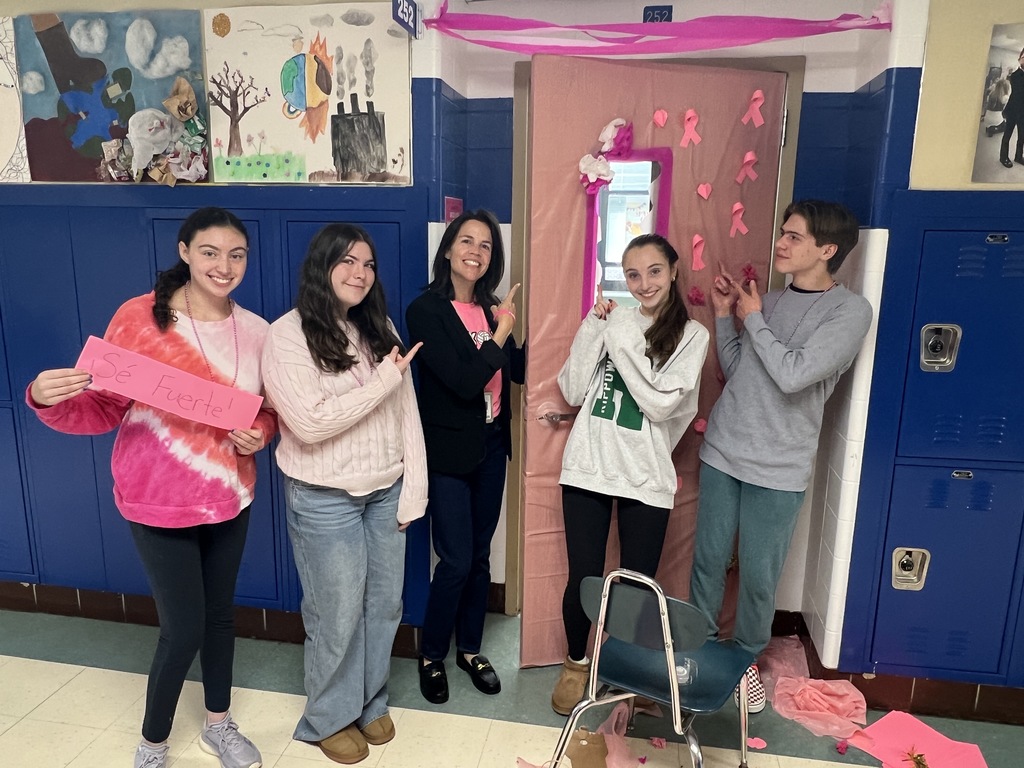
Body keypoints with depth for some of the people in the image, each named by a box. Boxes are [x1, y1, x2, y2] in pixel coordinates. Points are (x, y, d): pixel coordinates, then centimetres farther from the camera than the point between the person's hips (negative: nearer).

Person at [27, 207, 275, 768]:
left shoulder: (256, 331, -2)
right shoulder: (140, 317, -14)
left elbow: (269, 411, 8)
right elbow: (102, 409, -11)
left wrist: (258, 434, -13)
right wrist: (47, 400, -30)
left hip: (229, 498, 4)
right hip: (159, 502, -4)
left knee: (221, 612, 19)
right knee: (183, 628, 3)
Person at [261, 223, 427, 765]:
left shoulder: (380, 328, 5)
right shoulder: (287, 335, -12)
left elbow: (407, 413, 4)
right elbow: (310, 423, -22)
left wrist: (413, 490, 0)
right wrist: (383, 381, -18)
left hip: (386, 493, 5)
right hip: (324, 500, -5)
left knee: (385, 606, 16)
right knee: (337, 615, 9)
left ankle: (371, 701, 40)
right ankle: (330, 718, 34)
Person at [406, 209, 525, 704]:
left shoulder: (489, 308, 5)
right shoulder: (426, 310, -13)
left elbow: (519, 371, 6)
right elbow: (463, 382, -21)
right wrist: (502, 332, -14)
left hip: (491, 446, 6)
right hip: (448, 452, -6)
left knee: (480, 556, 15)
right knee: (456, 562, 0)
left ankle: (469, 649, 34)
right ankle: (431, 657, 24)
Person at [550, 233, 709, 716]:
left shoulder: (690, 334, -1)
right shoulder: (611, 319, 5)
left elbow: (662, 404, -13)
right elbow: (572, 392, -1)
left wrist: (625, 343, -16)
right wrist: (594, 328, -8)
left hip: (646, 479, -1)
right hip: (587, 469, 2)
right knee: (583, 579, 7)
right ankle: (576, 664, 33)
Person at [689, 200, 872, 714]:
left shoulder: (850, 310, -9)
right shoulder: (768, 302, 9)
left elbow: (793, 376, -21)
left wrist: (752, 319, -8)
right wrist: (724, 315, 5)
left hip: (778, 471, -4)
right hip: (721, 454, 5)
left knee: (758, 576, 7)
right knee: (708, 562, 13)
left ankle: (746, 658, 32)